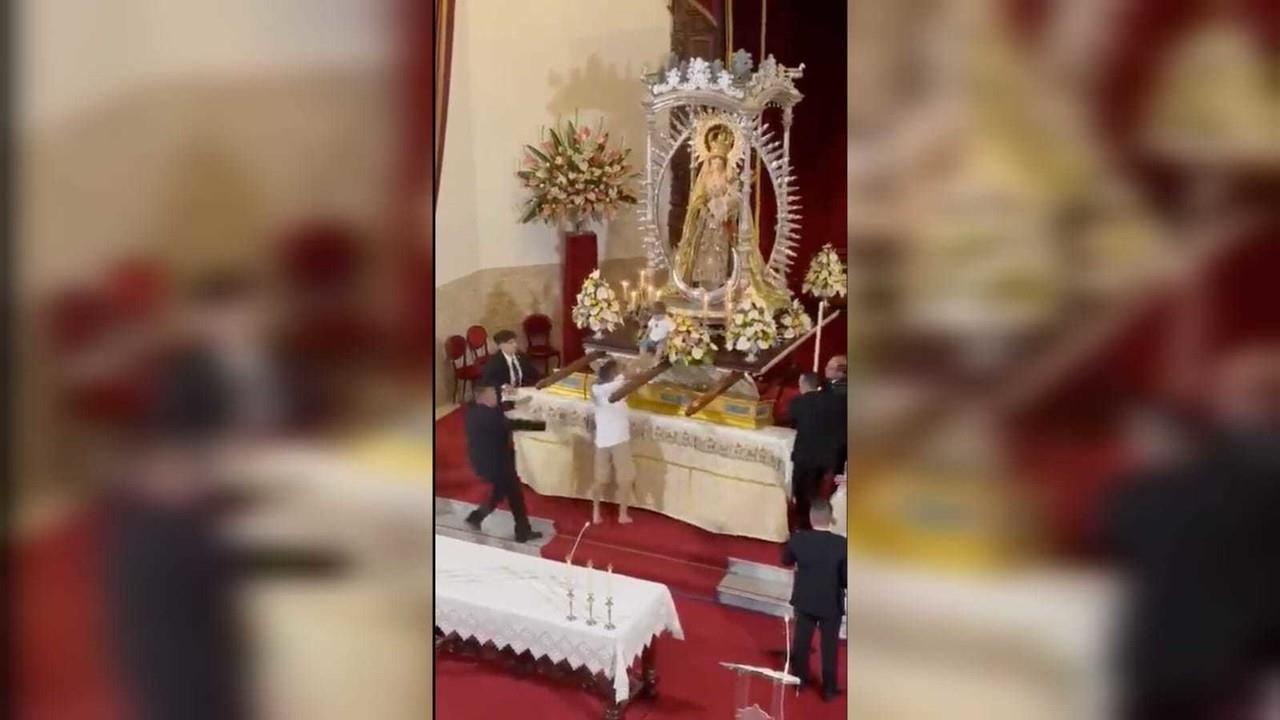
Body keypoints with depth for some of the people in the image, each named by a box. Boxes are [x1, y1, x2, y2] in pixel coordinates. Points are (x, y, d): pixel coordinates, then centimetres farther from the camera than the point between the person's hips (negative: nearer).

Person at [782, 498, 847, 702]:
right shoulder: (841, 544, -25)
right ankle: (829, 688, 26)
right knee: (829, 646, 15)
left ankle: (800, 679, 36)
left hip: (804, 600, 2)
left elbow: (786, 561, 2)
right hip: (831, 603, -2)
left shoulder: (798, 539, -17)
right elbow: (847, 579, -18)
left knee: (801, 641, 20)